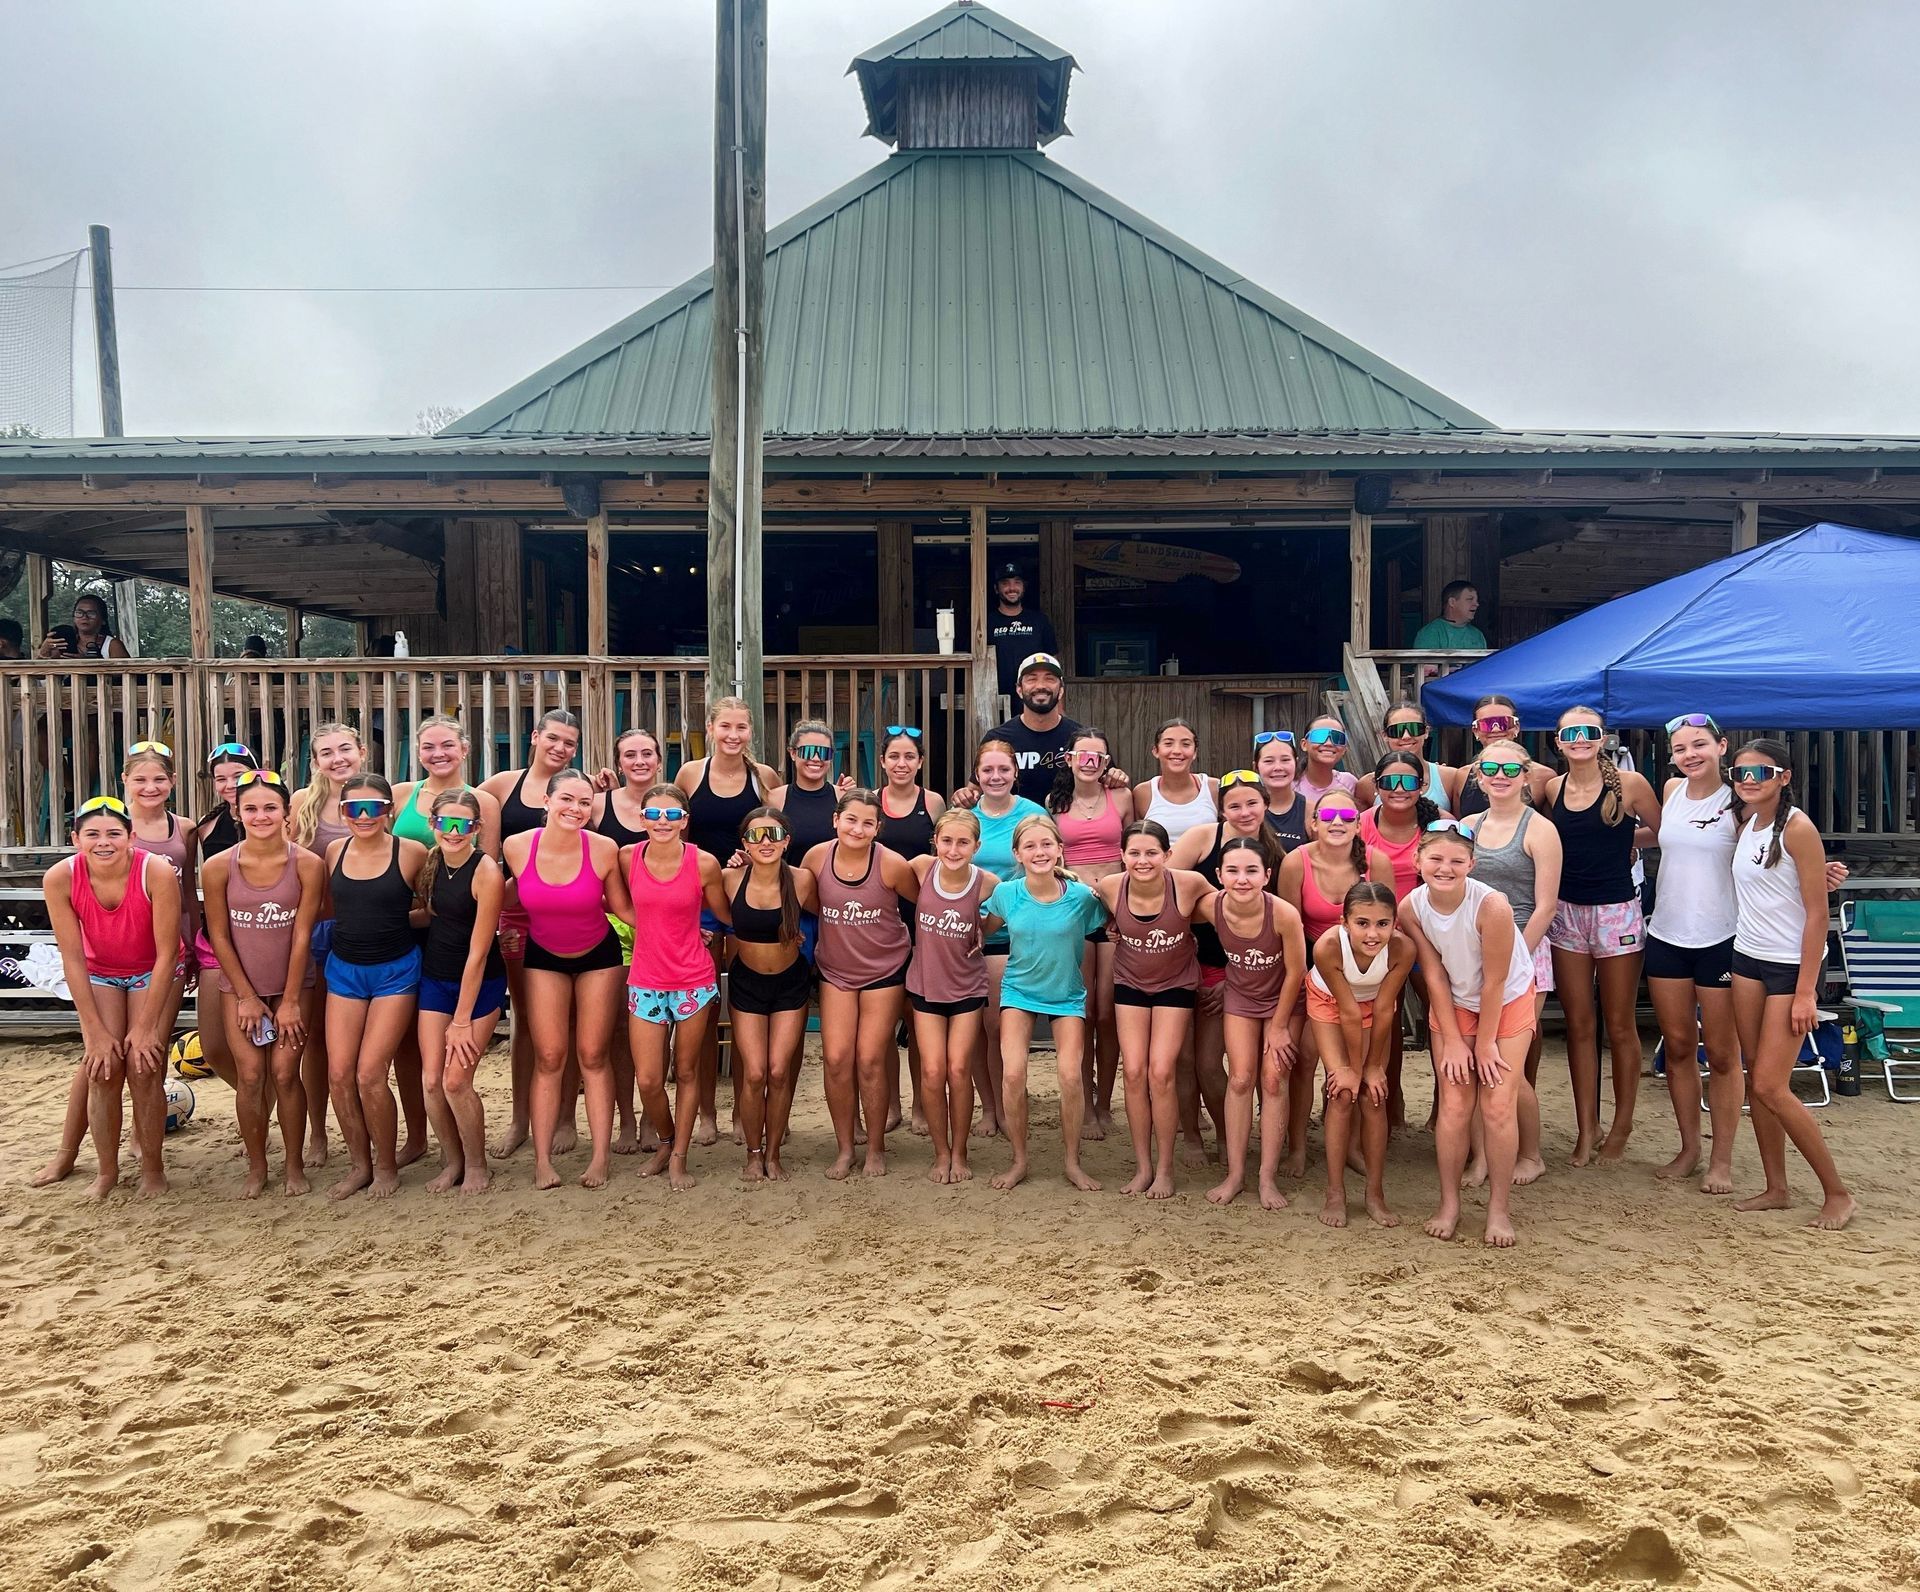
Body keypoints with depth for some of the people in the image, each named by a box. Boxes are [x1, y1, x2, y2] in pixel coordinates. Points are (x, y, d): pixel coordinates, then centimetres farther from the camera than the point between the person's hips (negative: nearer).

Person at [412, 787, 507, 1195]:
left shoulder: (486, 872, -21)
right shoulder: (431, 861, -2)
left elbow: (478, 953, -19)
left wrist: (462, 1020, -16)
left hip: (481, 984, -5)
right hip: (435, 978, 5)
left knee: (455, 1081, -7)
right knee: (431, 1080, 2)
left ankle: (476, 1165, 16)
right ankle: (451, 1161, 24)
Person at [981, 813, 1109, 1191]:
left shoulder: (1081, 895, -17)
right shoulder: (1006, 893, -13)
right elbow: (988, 924, 9)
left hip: (1067, 993, -1)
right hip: (1019, 990, 1)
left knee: (1071, 1076, -10)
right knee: (1013, 1074, -12)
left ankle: (1073, 1163, 10)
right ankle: (1019, 1161, 7)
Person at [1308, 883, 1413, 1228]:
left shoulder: (1402, 948, -35)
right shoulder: (1327, 947, -39)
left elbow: (1382, 1009, -21)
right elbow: (1348, 1011, -27)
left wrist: (1374, 1066, -12)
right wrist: (1353, 1068, -15)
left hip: (1374, 1003, 2)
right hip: (1328, 1002, -1)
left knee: (1373, 1095, -3)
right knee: (1342, 1093, -8)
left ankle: (1376, 1194, 10)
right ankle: (1335, 1194, 3)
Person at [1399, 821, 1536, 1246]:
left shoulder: (1492, 905, -32)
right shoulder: (1411, 909, -21)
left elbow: (1494, 982, -23)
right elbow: (1434, 976, -12)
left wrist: (1486, 1044, -13)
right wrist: (1453, 1042, -8)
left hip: (1507, 1003, -2)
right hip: (1453, 1005, 3)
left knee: (1498, 1107, -4)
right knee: (1454, 1106, 1)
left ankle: (1499, 1209, 11)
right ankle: (1449, 1204, 16)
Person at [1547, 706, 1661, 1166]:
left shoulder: (1629, 784, -6)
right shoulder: (1552, 788, 4)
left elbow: (1664, 833, 4)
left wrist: (1621, 840, 0)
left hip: (1617, 912, -3)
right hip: (1567, 913, 3)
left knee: (1619, 1027, 7)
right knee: (1579, 1026, 8)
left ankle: (1621, 1126, 21)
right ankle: (1586, 1129, 16)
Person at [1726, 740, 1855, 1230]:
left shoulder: (1797, 828, -15)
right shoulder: (1746, 822, 6)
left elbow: (1817, 913, -16)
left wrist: (1805, 991, -17)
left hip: (1790, 966, -7)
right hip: (1747, 959, 7)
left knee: (1770, 1087, -7)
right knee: (1758, 1082, 8)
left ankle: (1837, 1193, 8)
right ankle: (1776, 1188, 18)